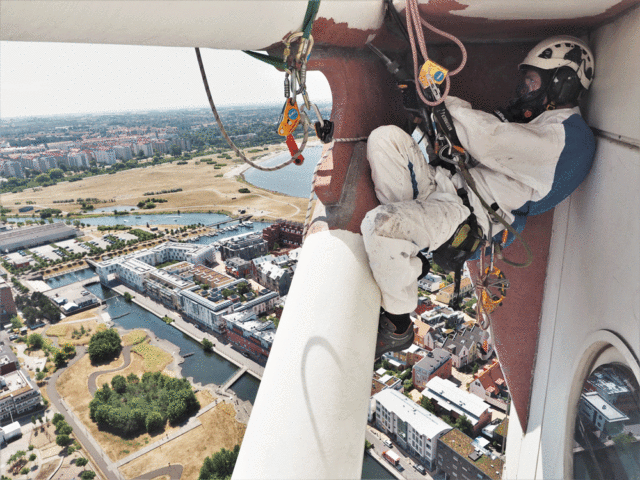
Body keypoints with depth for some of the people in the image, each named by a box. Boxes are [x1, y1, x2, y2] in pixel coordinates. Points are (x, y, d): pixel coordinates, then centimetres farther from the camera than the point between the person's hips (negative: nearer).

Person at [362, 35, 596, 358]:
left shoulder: (568, 137, -9)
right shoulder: (540, 123, 26)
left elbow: (491, 142, -20)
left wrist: (445, 101, -8)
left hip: (469, 216, -10)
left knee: (380, 224, -34)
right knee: (385, 138, -4)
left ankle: (397, 328, -12)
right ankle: (407, 256, -4)